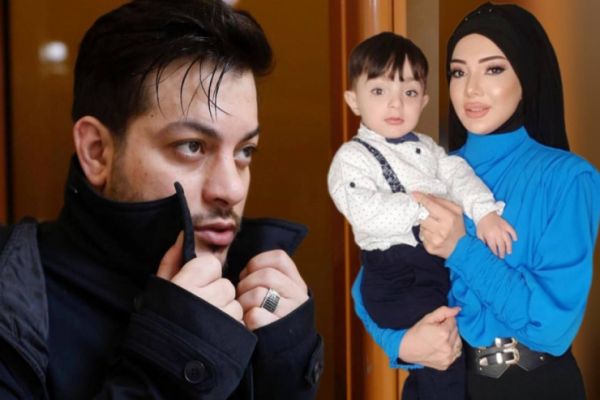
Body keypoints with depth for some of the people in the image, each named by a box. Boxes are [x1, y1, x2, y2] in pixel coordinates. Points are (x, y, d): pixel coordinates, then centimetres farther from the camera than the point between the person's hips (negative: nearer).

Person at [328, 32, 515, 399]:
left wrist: (485, 212, -16)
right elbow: (366, 213, -21)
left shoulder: (426, 147, 16)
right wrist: (423, 209, -22)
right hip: (396, 275, -7)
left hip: (445, 259, 7)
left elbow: (458, 174, 2)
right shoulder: (352, 158, -6)